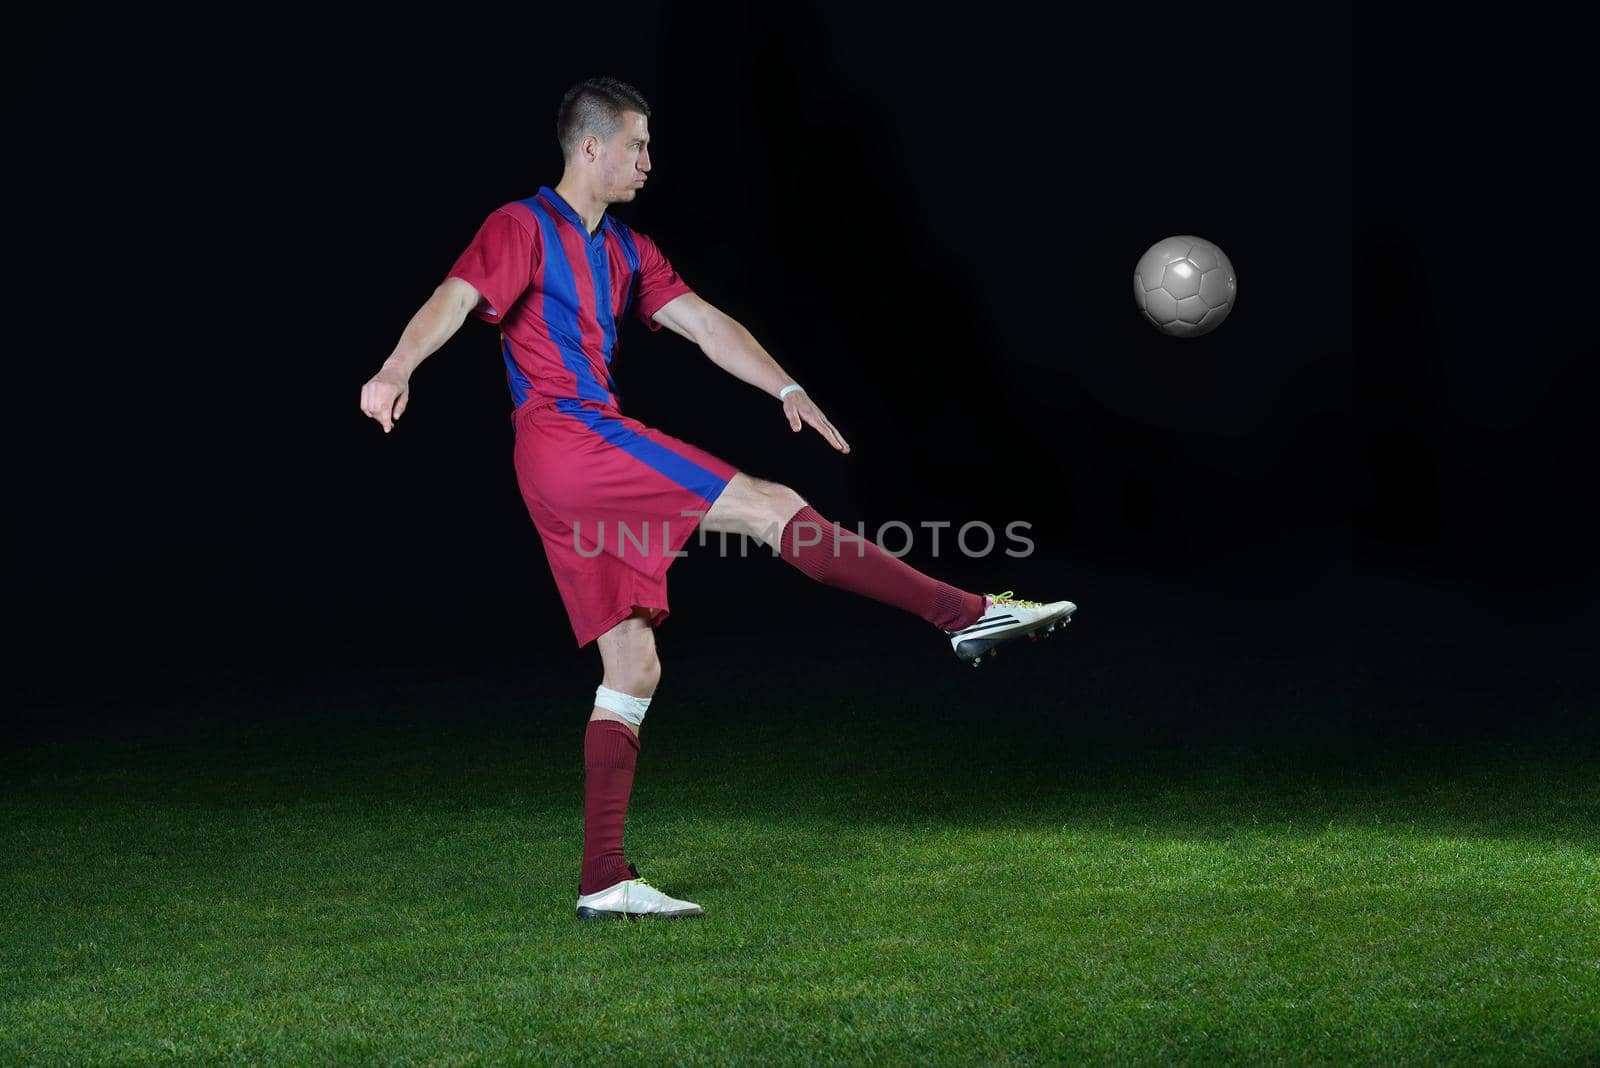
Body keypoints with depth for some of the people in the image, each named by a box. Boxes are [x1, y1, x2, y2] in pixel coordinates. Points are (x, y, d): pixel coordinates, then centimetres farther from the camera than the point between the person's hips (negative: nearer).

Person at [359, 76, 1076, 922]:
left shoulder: (625, 251, 23)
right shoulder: (523, 228, 0)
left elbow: (704, 324, 16)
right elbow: (454, 299, -15)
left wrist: (785, 388, 3)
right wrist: (395, 372, -33)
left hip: (596, 454, 9)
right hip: (565, 437, -9)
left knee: (633, 670, 5)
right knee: (774, 509, -14)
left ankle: (602, 882, 5)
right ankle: (968, 615, -15)